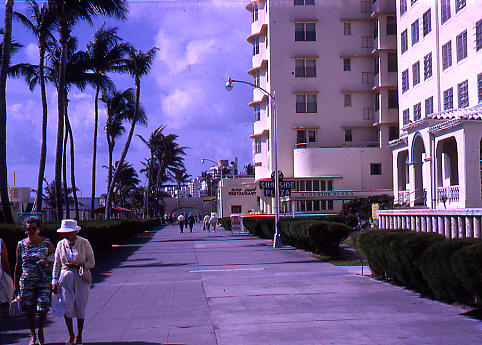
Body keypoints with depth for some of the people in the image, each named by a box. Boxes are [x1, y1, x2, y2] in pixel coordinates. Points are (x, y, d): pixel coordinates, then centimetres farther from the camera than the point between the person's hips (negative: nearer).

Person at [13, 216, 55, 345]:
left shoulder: (47, 243, 1)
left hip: (44, 280, -2)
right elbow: (18, 265, 10)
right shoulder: (21, 245, 5)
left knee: (43, 305, -12)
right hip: (26, 281, 2)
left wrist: (47, 260, -14)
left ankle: (41, 330, 14)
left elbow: (54, 257, 10)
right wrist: (15, 285, 10)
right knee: (29, 309, 4)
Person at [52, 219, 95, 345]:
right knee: (67, 307, -7)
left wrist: (78, 265, -14)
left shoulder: (84, 243, -2)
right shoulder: (61, 244, 5)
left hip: (81, 279, -2)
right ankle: (70, 335, 11)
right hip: (65, 278, 2)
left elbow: (91, 263, 1)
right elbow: (56, 265, 11)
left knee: (80, 307, -1)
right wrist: (54, 281, 6)